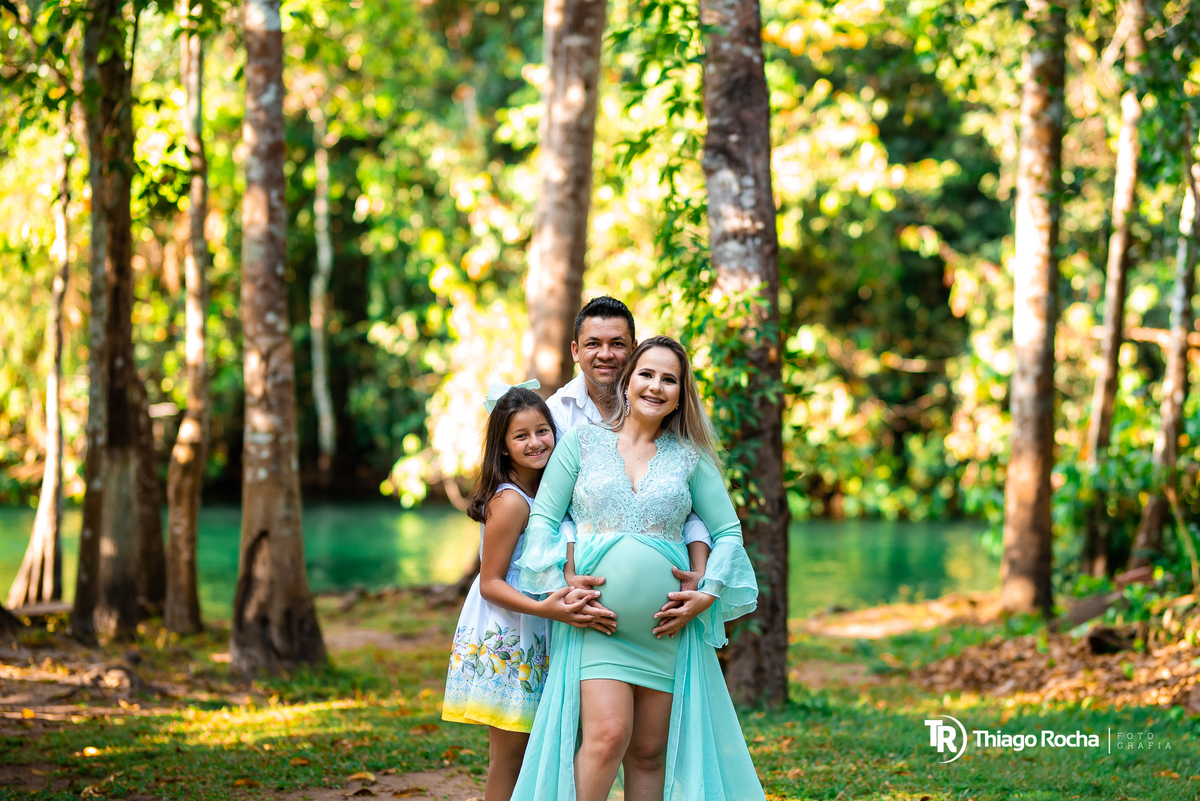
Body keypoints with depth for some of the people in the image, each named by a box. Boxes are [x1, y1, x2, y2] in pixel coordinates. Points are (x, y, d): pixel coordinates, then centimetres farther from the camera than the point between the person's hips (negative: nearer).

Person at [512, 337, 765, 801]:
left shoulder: (690, 457, 9)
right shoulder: (582, 442, 6)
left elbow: (728, 532, 11)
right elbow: (542, 518, 5)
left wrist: (708, 595, -3)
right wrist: (563, 584, -7)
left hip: (666, 623, 2)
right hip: (594, 620, -2)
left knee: (651, 750, 4)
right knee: (607, 735, -19)